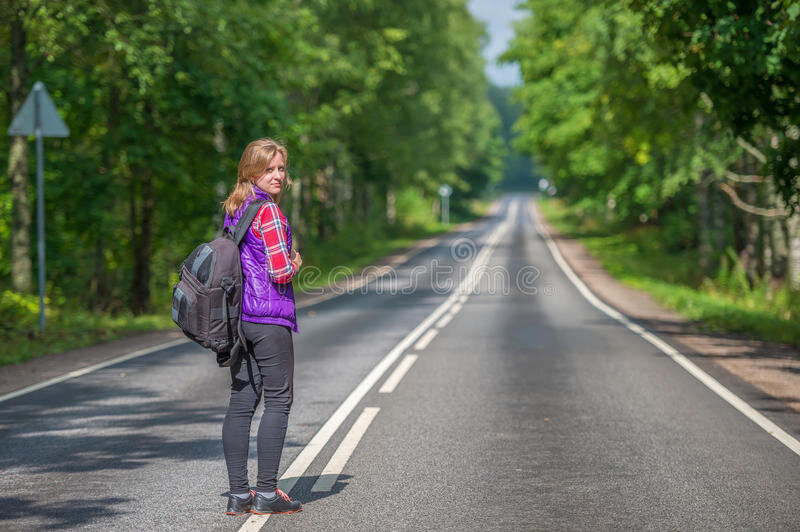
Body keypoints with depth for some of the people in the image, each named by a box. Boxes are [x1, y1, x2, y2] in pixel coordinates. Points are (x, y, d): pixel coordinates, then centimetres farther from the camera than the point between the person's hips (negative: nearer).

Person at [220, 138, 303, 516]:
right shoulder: (267, 210, -13)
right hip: (269, 316, -8)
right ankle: (266, 493, 0)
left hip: (236, 315, 8)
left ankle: (238, 493, 9)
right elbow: (281, 271, -17)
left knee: (241, 402, 7)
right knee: (278, 400, -1)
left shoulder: (234, 209, 14)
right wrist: (294, 263, 5)